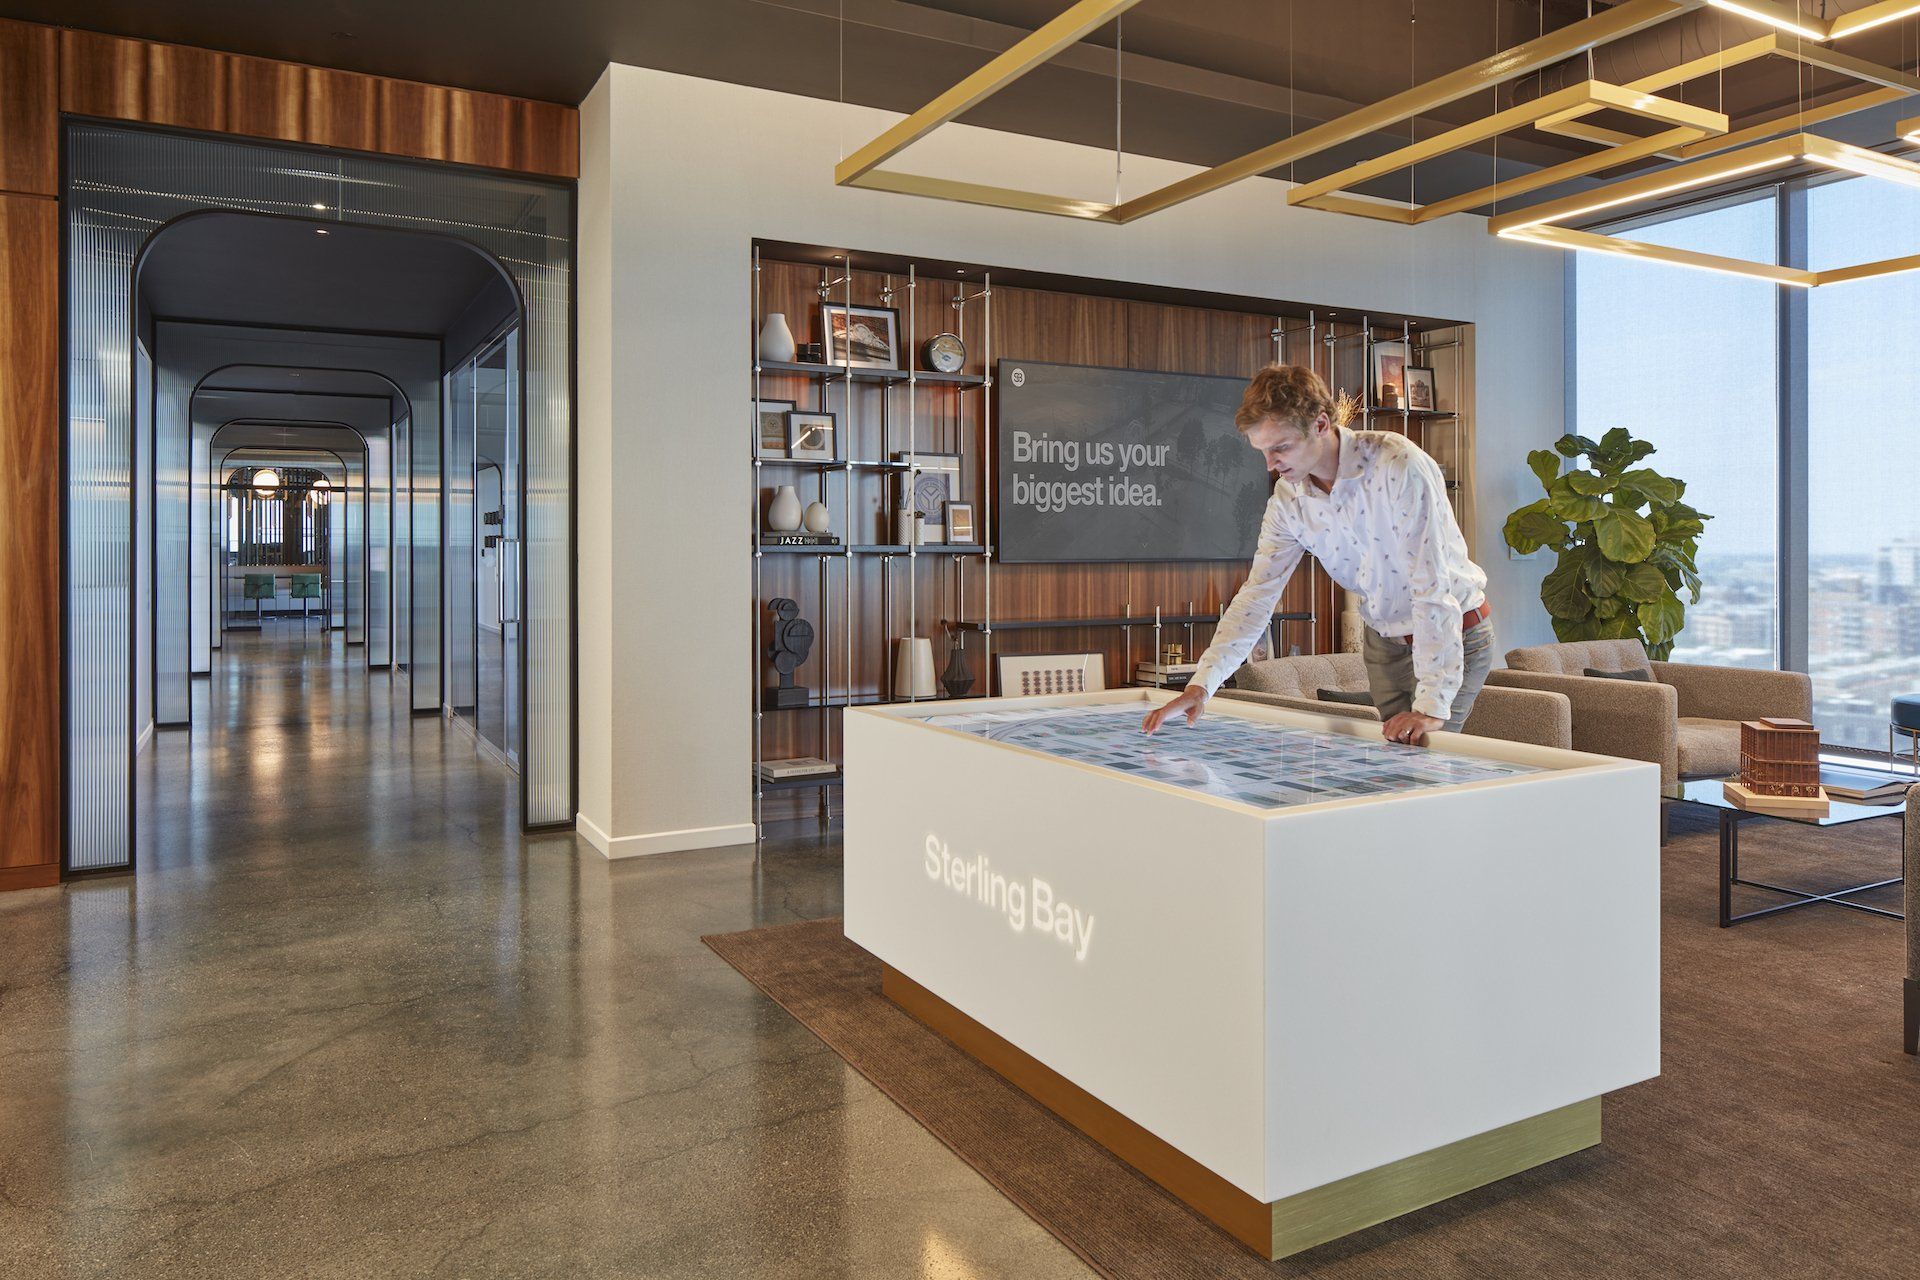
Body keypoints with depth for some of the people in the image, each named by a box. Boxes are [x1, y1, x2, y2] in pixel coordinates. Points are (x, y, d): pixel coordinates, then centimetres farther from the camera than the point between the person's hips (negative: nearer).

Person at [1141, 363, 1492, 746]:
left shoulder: (1398, 466, -28)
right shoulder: (1287, 499, -10)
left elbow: (1433, 586, -30)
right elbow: (1257, 594, -9)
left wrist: (1432, 705, -33)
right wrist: (1201, 685, -20)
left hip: (1456, 635, -5)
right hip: (1384, 640, 5)